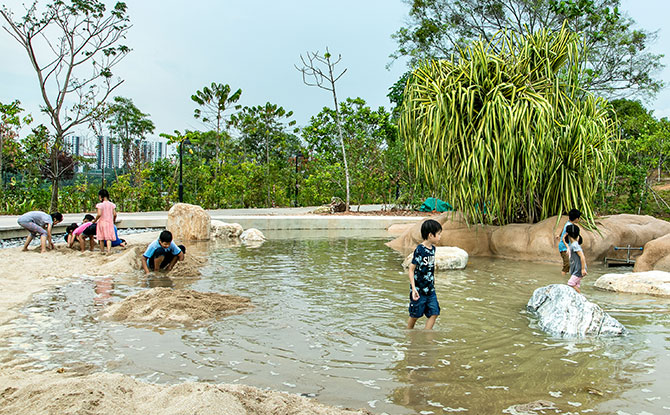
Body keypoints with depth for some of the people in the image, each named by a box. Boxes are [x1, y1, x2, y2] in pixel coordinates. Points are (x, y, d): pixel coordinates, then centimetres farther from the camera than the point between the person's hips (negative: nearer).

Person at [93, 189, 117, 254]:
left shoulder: (100, 205, -11)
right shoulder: (112, 205, 0)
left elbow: (99, 214, -19)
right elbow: (114, 214, -1)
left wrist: (95, 220, -4)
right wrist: (114, 221, 16)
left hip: (102, 222, -2)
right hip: (110, 223, 2)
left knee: (101, 239, 10)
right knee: (108, 238, 2)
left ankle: (102, 251, 18)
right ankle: (109, 250, -13)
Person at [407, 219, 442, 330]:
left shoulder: (433, 248, 5)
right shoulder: (419, 250, -18)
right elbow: (411, 269, -16)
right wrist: (413, 288, -22)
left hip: (430, 289, 7)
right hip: (419, 290, -6)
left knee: (434, 313, 0)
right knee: (415, 315, 8)